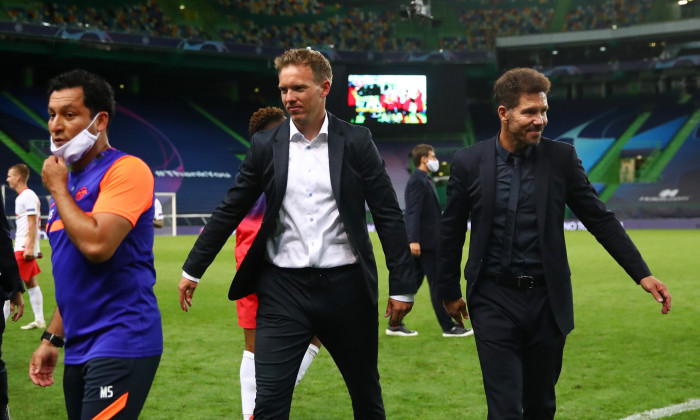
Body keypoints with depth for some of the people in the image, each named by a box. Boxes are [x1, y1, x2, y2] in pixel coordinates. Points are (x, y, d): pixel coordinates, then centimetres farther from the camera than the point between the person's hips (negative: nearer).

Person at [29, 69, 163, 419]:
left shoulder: (125, 170, -11)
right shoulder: (68, 180, 15)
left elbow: (96, 244, -25)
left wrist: (58, 190, -11)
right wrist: (52, 339, 19)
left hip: (120, 346, -8)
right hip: (80, 351, 9)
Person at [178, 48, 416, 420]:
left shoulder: (356, 141, 0)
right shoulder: (266, 145, 4)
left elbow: (388, 215, 0)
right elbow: (229, 211, 9)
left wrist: (401, 285, -3)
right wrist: (192, 269, 11)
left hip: (345, 287, 0)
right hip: (283, 290, 0)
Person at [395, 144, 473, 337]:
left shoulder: (423, 180, 18)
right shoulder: (418, 181, -13)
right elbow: (413, 212, -22)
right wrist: (413, 240, -28)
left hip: (427, 241, 10)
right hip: (424, 241, -10)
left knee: (413, 282, 10)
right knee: (437, 284, -4)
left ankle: (395, 325, 12)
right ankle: (448, 327, 2)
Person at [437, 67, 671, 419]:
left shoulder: (562, 158, -2)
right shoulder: (469, 162, -4)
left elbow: (600, 219, 2)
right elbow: (451, 231, 6)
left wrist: (642, 274, -4)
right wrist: (449, 290, 11)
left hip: (547, 301, 2)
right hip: (494, 300, -1)